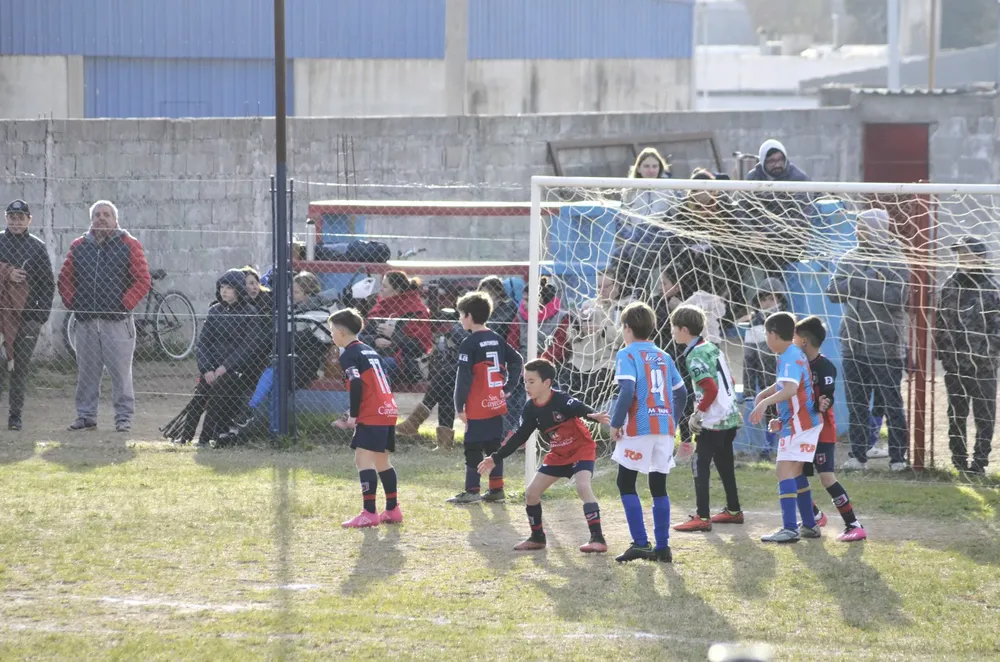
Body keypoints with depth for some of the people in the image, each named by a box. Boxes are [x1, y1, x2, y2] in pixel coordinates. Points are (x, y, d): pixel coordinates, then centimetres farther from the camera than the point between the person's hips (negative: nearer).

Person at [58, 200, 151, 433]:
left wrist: (125, 304, -9)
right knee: (86, 372, 7)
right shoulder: (79, 247, 13)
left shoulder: (129, 246, 1)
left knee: (120, 371, -4)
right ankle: (85, 415, 15)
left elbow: (142, 280, -3)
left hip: (117, 320, -4)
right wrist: (71, 302, 6)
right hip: (86, 321, 4)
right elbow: (65, 278, 19)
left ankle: (124, 417, 1)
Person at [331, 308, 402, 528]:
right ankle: (393, 510, 22)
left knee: (363, 459, -12)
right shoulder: (370, 351, 21)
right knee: (381, 460, 18)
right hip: (389, 410, 9)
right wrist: (353, 416, 24)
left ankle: (369, 513, -19)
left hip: (372, 415, -9)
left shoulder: (349, 355, -6)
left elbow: (357, 385, -18)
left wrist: (353, 416, -11)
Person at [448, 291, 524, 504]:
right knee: (494, 446, 12)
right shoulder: (497, 339, 10)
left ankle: (472, 490, 0)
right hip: (496, 405, 7)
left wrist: (459, 406, -11)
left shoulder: (469, 344, -12)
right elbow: (517, 361, 14)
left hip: (477, 407, -7)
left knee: (473, 447, -1)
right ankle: (496, 490, 14)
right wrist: (509, 387, 14)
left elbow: (464, 377, -16)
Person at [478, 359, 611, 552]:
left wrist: (594, 415, -67)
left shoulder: (561, 400, -25)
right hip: (557, 455, 8)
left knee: (583, 486, -31)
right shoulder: (531, 409, -5)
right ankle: (537, 538, 25)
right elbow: (520, 436, 4)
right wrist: (496, 458, 4)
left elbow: (579, 408, -43)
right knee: (531, 492, 5)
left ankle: (597, 539, -30)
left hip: (581, 449, -8)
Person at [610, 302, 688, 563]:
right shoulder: (663, 356, 14)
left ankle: (640, 543, -7)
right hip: (665, 428, 6)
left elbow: (627, 391, -17)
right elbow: (681, 392, 15)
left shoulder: (627, 355, -5)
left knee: (626, 484, 3)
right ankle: (662, 547, 9)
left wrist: (616, 423, -9)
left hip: (638, 429, -6)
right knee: (659, 487, 11)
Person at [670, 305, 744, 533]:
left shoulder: (695, 356, -15)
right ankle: (733, 510, 28)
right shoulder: (712, 348, 12)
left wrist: (698, 414, -13)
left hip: (713, 421, -9)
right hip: (731, 416, 9)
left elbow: (711, 389, -24)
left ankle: (703, 517, -8)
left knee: (700, 463, -5)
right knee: (724, 463, 19)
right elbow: (730, 382, 19)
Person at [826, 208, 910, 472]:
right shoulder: (850, 259, 9)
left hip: (885, 344, -5)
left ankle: (899, 456, 7)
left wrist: (859, 284, -17)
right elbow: (833, 292, 1)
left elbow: (897, 297, -20)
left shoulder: (895, 261, -8)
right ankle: (858, 455, 14)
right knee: (856, 403, 8)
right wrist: (870, 283, -13)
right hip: (853, 342, 5)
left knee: (892, 403, 0)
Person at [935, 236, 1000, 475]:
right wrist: (943, 351, 5)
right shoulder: (950, 286, 9)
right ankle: (959, 457, 18)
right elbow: (941, 322, 13)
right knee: (956, 413, 10)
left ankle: (980, 460, 5)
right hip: (954, 365, 4)